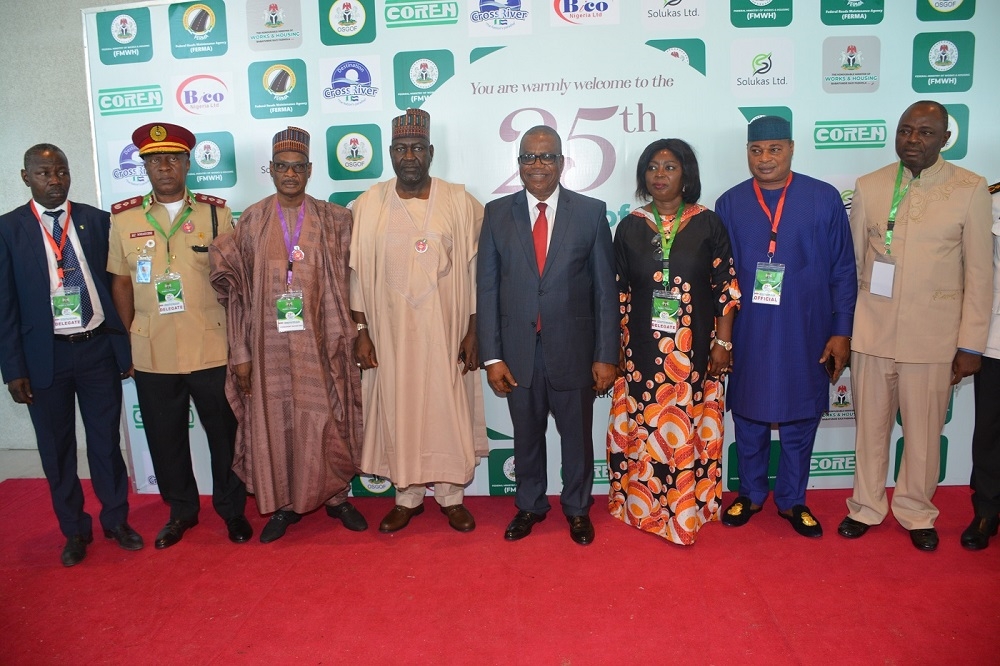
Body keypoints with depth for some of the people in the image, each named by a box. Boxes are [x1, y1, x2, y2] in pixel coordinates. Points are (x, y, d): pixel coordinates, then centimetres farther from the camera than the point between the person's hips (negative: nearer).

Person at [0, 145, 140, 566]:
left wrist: (127, 344, 3)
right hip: (46, 354, 0)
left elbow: (115, 283, 5)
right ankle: (75, 531, 29)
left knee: (107, 441, 10)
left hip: (98, 346, 1)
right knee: (57, 448, 11)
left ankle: (116, 521, 28)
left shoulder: (96, 220, 3)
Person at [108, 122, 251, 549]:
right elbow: (121, 282, 8)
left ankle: (231, 509, 29)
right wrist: (130, 338, 4)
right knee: (165, 438, 13)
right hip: (152, 354, 2)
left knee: (225, 434, 9)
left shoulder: (215, 213, 0)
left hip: (212, 349, -1)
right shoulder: (124, 218, 3)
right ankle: (181, 510, 34)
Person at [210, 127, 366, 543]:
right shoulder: (251, 221, 2)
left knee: (327, 422, 7)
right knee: (273, 423, 9)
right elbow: (238, 291, 1)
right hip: (270, 345, 1)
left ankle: (336, 497, 27)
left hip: (319, 344, -1)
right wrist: (241, 353, -2)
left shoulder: (334, 220, 0)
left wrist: (347, 338, -5)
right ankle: (284, 504, 27)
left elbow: (344, 284, 2)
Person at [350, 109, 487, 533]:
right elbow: (358, 273, 3)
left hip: (445, 330, -1)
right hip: (391, 331, 1)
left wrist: (473, 331, -4)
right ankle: (407, 497, 26)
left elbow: (475, 271, -1)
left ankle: (452, 495, 25)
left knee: (449, 410, 7)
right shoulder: (369, 205, 1)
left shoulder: (460, 202, -2)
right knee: (398, 411, 9)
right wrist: (361, 331, -1)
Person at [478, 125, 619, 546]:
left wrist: (606, 355, -5)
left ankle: (577, 508, 36)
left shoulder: (591, 212, -2)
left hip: (573, 349, -1)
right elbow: (487, 289, 0)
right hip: (518, 351, 1)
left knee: (577, 435, 14)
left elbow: (605, 290, -2)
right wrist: (491, 356, -4)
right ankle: (529, 506, 38)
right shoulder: (497, 214, 1)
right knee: (526, 436, 16)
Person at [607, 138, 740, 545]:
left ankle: (690, 508, 24)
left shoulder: (708, 224, 1)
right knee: (642, 429, 6)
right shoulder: (629, 227, 4)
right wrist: (612, 348, 3)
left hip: (695, 351, -1)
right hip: (643, 350, 1)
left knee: (691, 430, 6)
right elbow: (617, 293, 6)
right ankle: (642, 504, 24)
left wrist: (723, 342, -4)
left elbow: (726, 286, 1)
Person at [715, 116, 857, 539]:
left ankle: (792, 500, 31)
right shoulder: (730, 204, 0)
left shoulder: (824, 198, -3)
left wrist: (841, 332, -3)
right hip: (748, 336, 1)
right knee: (749, 418, 13)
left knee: (800, 421, 11)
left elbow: (843, 271, 0)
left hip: (805, 336, 0)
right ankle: (751, 493, 33)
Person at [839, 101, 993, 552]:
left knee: (924, 432, 9)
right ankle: (866, 507, 30)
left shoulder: (971, 189, -1)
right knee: (870, 426, 12)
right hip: (871, 333, 1)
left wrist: (971, 344, -3)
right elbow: (850, 262, 6)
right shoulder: (868, 187, 4)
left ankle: (916, 513, 31)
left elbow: (979, 272, -1)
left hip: (932, 337, -1)